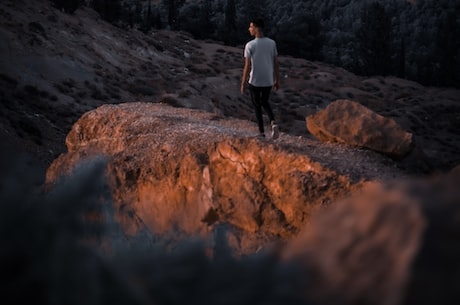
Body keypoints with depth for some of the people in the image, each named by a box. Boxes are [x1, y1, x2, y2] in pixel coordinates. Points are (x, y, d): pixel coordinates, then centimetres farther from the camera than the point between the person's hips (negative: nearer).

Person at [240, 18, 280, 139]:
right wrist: (277, 80, 12)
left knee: (257, 106, 12)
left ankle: (262, 133, 12)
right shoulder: (272, 43, -2)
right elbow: (276, 63, 3)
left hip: (254, 82, -4)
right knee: (265, 103, 23)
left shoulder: (250, 45, -14)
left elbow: (247, 66, -14)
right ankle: (273, 123, -1)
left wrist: (243, 84, -6)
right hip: (268, 81, 4)